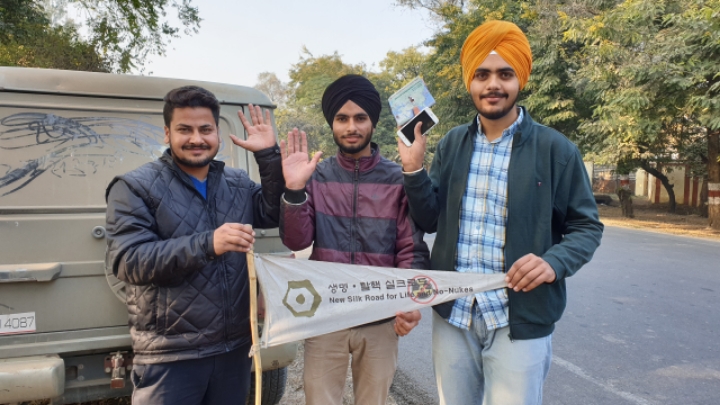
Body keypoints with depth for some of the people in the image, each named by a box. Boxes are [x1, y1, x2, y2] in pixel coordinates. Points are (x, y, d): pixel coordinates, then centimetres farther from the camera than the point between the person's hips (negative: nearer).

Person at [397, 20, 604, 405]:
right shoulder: (452, 143, 5)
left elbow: (586, 226, -2)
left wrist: (554, 262, -21)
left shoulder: (555, 149, -7)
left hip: (520, 319, -3)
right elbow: (430, 220, 6)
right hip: (453, 313, 4)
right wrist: (413, 169, -10)